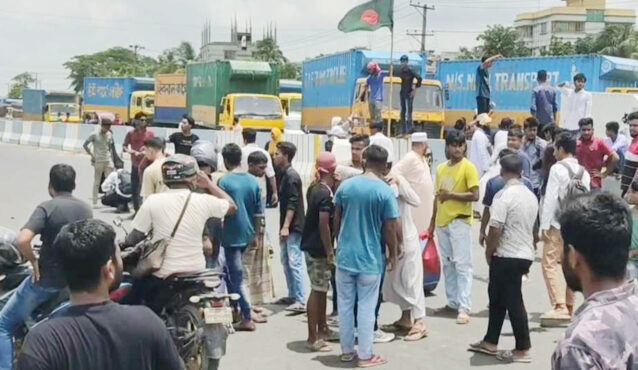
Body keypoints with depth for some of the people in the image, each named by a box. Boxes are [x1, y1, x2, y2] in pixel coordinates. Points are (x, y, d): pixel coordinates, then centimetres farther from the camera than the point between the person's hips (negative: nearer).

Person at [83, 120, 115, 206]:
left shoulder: (110, 135, 7)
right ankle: (95, 202, 9)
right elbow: (85, 145, -6)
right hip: (98, 161, -4)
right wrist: (92, 155, -10)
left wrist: (112, 159, 9)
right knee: (96, 182, 2)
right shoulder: (95, 135, -7)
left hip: (108, 161, 4)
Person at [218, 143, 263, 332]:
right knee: (234, 271, 24)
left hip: (231, 235, -6)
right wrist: (258, 234, 14)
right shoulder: (253, 181, 3)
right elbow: (259, 212, 5)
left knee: (237, 276, -2)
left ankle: (247, 318, -1)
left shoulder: (224, 181, -14)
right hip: (248, 234, 6)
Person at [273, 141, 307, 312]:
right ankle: (292, 296, 23)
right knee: (286, 261, 15)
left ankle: (301, 301, -11)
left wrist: (286, 226, -24)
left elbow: (292, 203, -20)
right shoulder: (285, 175, 16)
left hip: (294, 227, -10)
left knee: (295, 262, -11)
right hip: (288, 227, 10)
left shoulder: (291, 176, -13)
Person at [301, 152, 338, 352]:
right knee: (317, 290, -3)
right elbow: (323, 225, -23)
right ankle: (313, 338, 2)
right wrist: (329, 251, -19)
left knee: (322, 288, 19)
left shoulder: (314, 188, 9)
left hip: (311, 245, 10)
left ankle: (322, 329, 30)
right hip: (318, 248, -10)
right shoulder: (326, 194, -19)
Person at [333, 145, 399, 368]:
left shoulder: (345, 186, 0)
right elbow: (389, 229, -9)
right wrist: (393, 254, 5)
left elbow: (336, 221, 7)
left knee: (345, 305, 13)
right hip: (371, 258, -3)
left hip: (345, 255, 3)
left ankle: (346, 351, 24)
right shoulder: (385, 192, -12)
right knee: (366, 308, 5)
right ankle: (365, 356, 13)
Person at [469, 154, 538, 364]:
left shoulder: (504, 196, -17)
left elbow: (495, 229, -20)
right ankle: (490, 342, 26)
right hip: (525, 254, 9)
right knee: (498, 297, 18)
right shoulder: (531, 196, 10)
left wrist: (488, 252, -5)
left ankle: (522, 349, 5)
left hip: (506, 256, -9)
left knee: (513, 302, -1)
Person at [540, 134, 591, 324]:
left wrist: (544, 225, -11)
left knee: (550, 264, -7)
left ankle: (560, 307, -16)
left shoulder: (558, 168, -10)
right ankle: (569, 307, 20)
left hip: (559, 224, -7)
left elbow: (550, 198, -14)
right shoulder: (584, 172, 9)